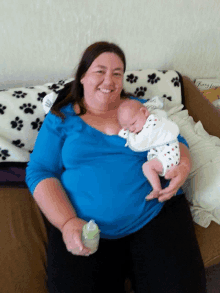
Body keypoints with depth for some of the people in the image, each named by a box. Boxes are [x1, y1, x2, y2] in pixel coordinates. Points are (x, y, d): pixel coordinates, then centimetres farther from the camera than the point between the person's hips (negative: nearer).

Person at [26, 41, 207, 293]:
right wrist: (68, 222, -15)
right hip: (84, 229, -1)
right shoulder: (61, 118, 5)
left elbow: (176, 142, 17)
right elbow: (39, 172, 0)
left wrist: (183, 165, -9)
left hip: (156, 214, 2)